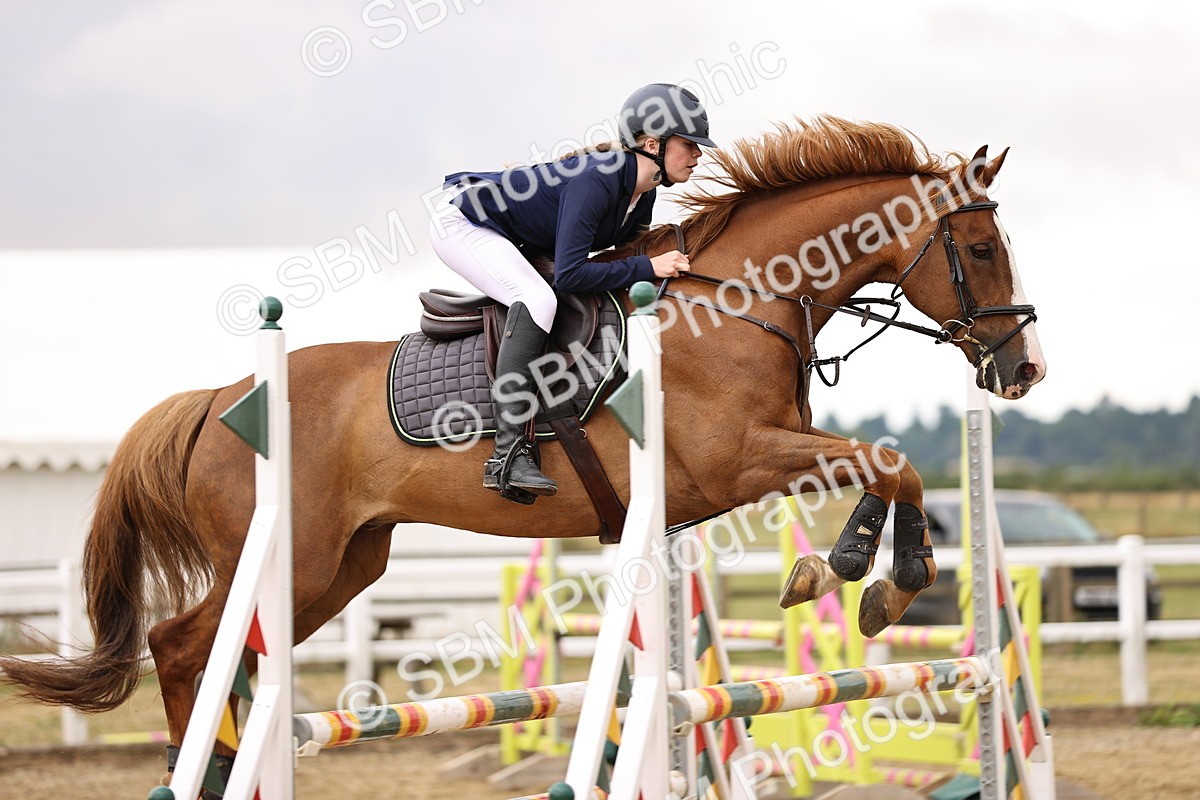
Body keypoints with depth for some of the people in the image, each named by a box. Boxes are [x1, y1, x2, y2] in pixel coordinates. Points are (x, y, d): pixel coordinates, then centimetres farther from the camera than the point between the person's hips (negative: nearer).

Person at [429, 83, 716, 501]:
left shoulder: (642, 194, -2)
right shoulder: (596, 180, -31)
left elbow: (621, 249, 13)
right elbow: (569, 274, -34)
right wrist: (647, 267, -30)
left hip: (512, 246, 10)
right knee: (537, 299, -30)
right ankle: (508, 454, -37)